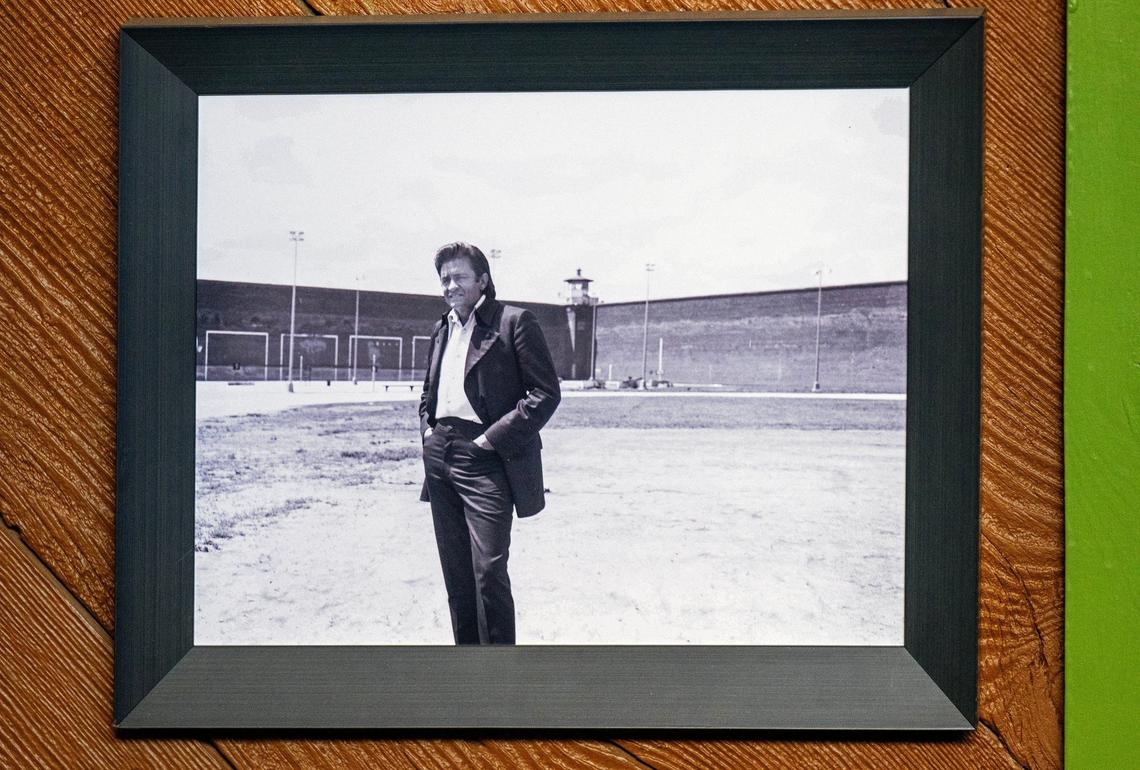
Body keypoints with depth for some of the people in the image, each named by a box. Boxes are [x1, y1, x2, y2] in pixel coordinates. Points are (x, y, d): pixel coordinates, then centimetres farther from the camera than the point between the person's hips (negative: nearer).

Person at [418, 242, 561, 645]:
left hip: (485, 460, -7)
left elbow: (546, 393, -10)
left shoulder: (515, 322, -5)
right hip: (440, 459, 7)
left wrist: (492, 439, -13)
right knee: (455, 576, 11)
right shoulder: (441, 330, 18)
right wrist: (427, 428, 12)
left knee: (489, 572, -11)